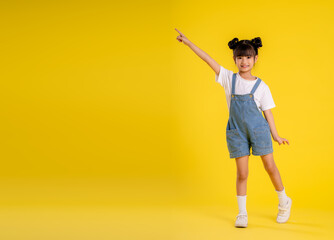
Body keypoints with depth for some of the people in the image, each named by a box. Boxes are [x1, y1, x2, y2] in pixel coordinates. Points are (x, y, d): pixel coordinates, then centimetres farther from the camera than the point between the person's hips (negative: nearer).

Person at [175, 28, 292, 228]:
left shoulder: (261, 86, -1)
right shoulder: (229, 78, 1)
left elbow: (268, 112, 3)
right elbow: (208, 59, -3)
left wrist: (276, 136, -1)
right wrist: (188, 42, -5)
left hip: (259, 130, 0)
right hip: (237, 132, 1)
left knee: (270, 167, 6)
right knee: (242, 173, 1)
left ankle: (284, 202, 28)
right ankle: (242, 213, 12)